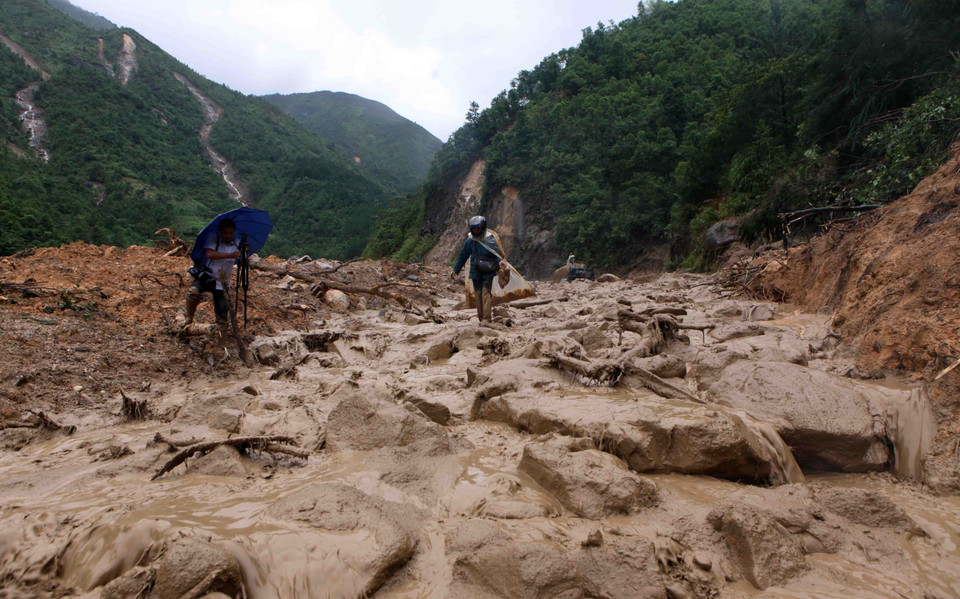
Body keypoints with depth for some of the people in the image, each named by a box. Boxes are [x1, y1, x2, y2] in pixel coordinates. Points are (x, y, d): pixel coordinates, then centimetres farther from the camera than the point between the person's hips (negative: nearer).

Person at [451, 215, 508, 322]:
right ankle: (480, 318, 16)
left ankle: (486, 318, -13)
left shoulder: (490, 239, -6)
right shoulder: (470, 240, 4)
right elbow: (463, 256, 13)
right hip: (475, 272, 4)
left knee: (486, 293, -12)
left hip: (488, 272, -4)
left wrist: (500, 262, -23)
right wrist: (455, 270, 15)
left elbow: (497, 254, -1)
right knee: (478, 294, 6)